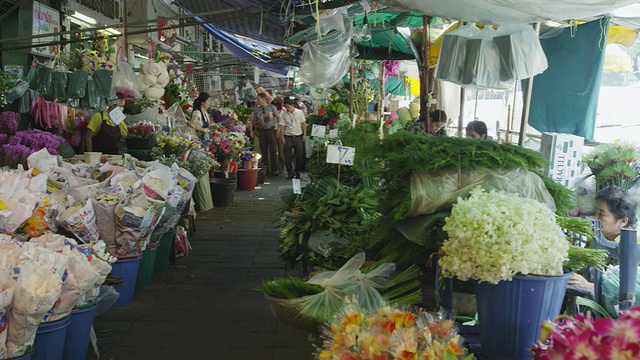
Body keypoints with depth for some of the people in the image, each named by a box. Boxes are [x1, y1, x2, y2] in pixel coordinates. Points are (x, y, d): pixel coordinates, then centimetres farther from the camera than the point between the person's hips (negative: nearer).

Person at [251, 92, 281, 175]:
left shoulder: (272, 107, 0)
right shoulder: (256, 109, 9)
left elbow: (278, 118, 3)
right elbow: (253, 122, 14)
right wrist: (257, 123, -8)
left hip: (271, 130, -3)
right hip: (262, 131, 3)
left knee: (273, 150, -2)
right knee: (263, 151, 6)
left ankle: (275, 169, 5)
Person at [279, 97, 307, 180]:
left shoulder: (299, 112, -1)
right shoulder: (284, 114, -1)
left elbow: (303, 124, 5)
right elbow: (282, 126, -1)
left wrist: (304, 135, 1)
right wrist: (282, 137, -7)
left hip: (298, 137, 0)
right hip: (288, 137, 0)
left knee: (299, 156, 5)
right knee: (288, 156, 0)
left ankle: (297, 173, 18)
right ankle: (290, 173, 10)